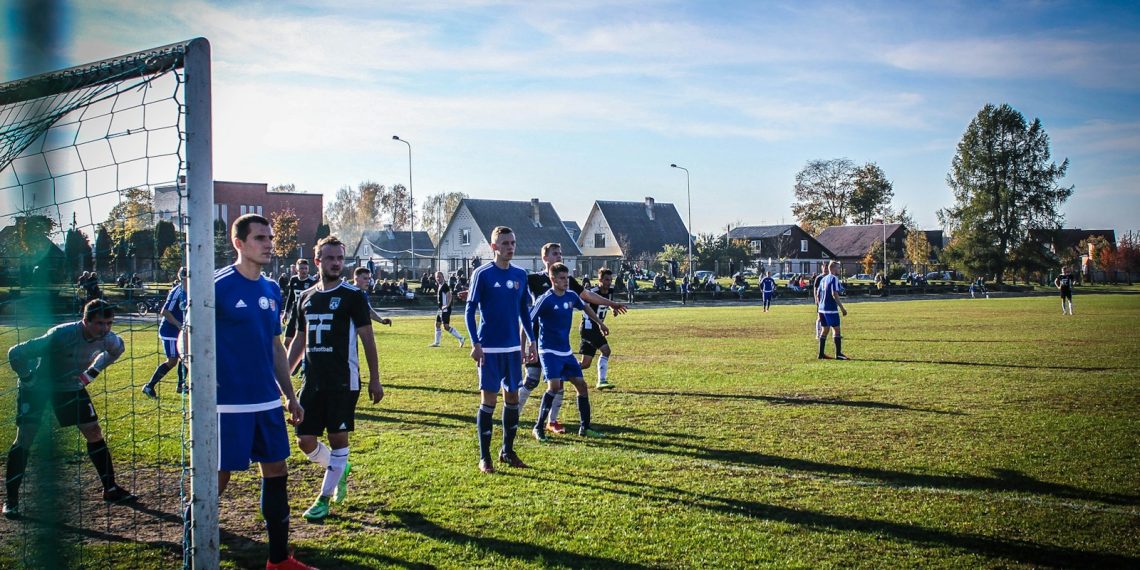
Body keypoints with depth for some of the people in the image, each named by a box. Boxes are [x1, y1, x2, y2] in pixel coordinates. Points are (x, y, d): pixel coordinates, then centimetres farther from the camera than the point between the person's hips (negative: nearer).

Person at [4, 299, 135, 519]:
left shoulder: (107, 339, -18)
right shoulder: (61, 335, -36)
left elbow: (116, 350, 10)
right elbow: (16, 353, -30)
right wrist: (28, 379, -20)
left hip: (71, 386, 5)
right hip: (37, 386, -5)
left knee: (94, 432, 0)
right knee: (25, 437, -11)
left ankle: (110, 489, 10)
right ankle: (11, 499, 0)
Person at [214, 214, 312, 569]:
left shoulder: (272, 290, 11)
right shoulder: (218, 285, -9)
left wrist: (290, 396, 18)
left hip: (268, 402, 7)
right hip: (228, 403, -7)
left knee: (277, 472, 10)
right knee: (217, 477, 0)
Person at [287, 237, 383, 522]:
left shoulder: (353, 296, -4)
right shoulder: (305, 297, 11)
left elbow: (367, 339, -4)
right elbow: (299, 340, 18)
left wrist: (374, 380, -6)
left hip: (343, 381, -5)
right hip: (312, 381, 5)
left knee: (338, 438, 0)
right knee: (305, 440, 4)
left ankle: (324, 499, 12)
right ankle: (341, 469, 31)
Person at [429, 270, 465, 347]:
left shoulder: (444, 286, -15)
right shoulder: (439, 286, 14)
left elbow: (449, 296, -21)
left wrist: (447, 305, -28)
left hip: (445, 309, -10)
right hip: (441, 309, 10)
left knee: (446, 326, -11)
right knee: (437, 324, 15)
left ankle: (460, 338, -6)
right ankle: (436, 342, 25)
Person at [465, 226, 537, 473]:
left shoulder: (520, 275, 8)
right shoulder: (482, 274, -7)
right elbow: (469, 310, -6)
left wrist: (531, 340, 11)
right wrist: (475, 344, -13)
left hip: (513, 348, 5)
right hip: (489, 349, -5)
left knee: (512, 398, 10)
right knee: (488, 400, -2)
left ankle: (508, 451, 23)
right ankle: (484, 457, 8)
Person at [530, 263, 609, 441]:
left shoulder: (571, 296, 3)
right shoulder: (545, 300, -16)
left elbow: (585, 307, 25)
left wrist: (599, 323, 33)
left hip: (566, 351, 7)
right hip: (549, 351, -7)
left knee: (581, 385, 6)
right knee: (554, 386, -21)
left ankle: (584, 428, 18)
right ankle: (539, 427, -7)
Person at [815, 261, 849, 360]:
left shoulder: (823, 279, 14)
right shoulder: (834, 278, -11)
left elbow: (818, 294, 17)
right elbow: (834, 294, -20)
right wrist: (842, 308, -17)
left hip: (822, 308, 8)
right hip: (831, 309, -8)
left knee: (824, 330, 12)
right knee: (836, 329, -3)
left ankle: (821, 353, 12)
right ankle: (838, 354, -4)